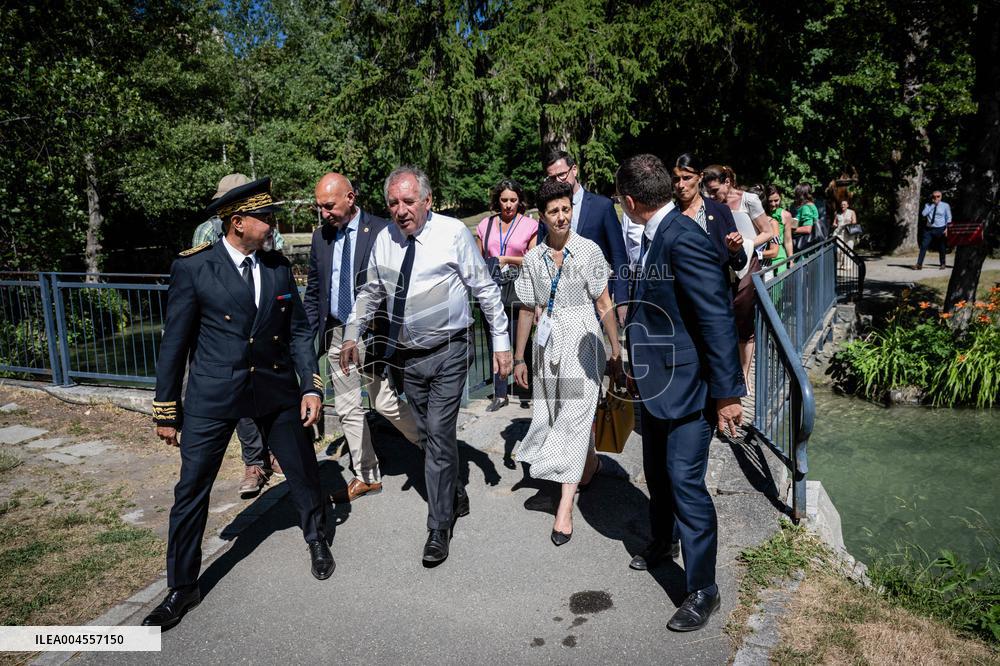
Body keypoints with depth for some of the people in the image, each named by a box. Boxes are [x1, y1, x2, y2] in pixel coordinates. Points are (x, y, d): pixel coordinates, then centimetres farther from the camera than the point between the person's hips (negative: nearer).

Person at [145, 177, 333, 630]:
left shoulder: (279, 267, 2)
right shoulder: (193, 268, -9)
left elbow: (298, 331, 7)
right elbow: (175, 342, -5)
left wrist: (311, 386, -1)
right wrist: (166, 410, -3)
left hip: (276, 390, 3)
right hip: (212, 396, -3)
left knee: (304, 473, 13)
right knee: (191, 490, 4)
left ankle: (317, 540, 42)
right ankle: (182, 588, 23)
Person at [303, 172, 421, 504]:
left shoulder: (381, 231, -11)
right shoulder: (321, 236, 7)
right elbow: (313, 291, 13)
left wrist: (392, 334, -11)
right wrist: (308, 334, 8)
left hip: (372, 335, -6)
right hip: (337, 334, 6)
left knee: (386, 403, -2)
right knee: (347, 409, 11)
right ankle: (366, 477, 24)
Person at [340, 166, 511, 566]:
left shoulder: (453, 233, -11)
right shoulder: (385, 238, 2)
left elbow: (486, 290, -6)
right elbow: (370, 292, 16)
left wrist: (501, 342, -6)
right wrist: (352, 334, 11)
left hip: (448, 353, -5)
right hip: (407, 355, 5)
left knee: (439, 435, -6)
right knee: (428, 435, 16)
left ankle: (438, 529, 8)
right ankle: (455, 497, 38)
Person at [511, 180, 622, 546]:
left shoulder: (589, 251, -6)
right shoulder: (533, 258, 4)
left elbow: (605, 305, -5)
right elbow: (527, 310, 9)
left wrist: (616, 352, -7)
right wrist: (519, 358, 9)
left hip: (582, 339, -4)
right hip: (548, 341, 4)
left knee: (574, 415, -7)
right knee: (550, 413, 12)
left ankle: (565, 505, -3)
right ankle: (589, 461, 42)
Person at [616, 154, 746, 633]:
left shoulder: (684, 239, -23)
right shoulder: (656, 236, 7)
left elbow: (718, 320, -24)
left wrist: (728, 393, -21)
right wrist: (637, 367, 22)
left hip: (687, 388, -10)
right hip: (657, 384, 10)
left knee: (685, 483, -2)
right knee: (656, 474, 24)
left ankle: (702, 589, 15)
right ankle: (661, 543, 47)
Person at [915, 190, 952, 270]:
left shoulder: (945, 205, 3)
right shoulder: (928, 205, 7)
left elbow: (948, 218, 4)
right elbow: (923, 214, -10)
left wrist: (947, 228, -6)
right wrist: (932, 204, -10)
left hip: (940, 230, -1)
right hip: (929, 229, 1)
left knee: (941, 248, 8)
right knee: (924, 246, -8)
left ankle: (943, 264, 22)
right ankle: (919, 264, -9)